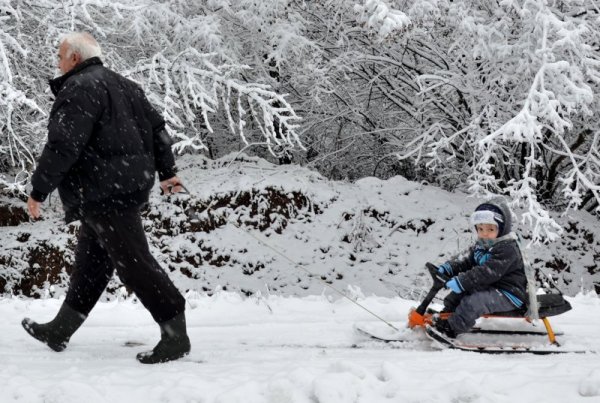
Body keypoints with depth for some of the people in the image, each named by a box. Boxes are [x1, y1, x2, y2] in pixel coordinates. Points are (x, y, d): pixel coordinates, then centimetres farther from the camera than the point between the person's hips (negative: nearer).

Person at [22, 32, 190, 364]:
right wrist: (166, 170, 25)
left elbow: (63, 145, -21)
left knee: (133, 263, -9)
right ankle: (59, 331, 28)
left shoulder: (79, 88, -13)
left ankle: (176, 336, -8)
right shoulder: (122, 86, 18)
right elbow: (156, 127, 21)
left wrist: (38, 190, -14)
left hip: (104, 193, -10)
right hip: (129, 186, 10)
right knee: (91, 262, 17)